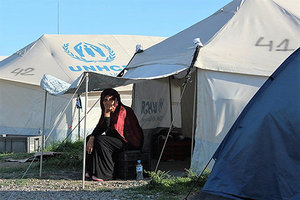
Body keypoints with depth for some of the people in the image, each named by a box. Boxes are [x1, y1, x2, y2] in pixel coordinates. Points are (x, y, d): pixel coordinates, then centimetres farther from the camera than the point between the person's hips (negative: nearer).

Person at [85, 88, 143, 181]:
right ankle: (91, 171, 0)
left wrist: (107, 113, -26)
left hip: (130, 142, -9)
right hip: (117, 139, 10)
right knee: (89, 138, 0)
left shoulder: (122, 111, -21)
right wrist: (91, 138, -15)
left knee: (100, 141, -27)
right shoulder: (107, 111, 6)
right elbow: (99, 127, 4)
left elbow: (111, 131, -27)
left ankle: (107, 174, -21)